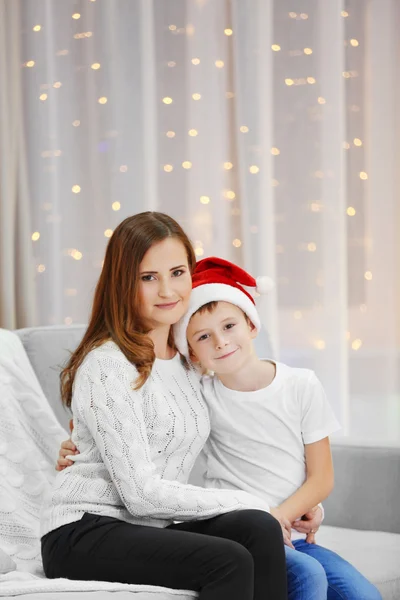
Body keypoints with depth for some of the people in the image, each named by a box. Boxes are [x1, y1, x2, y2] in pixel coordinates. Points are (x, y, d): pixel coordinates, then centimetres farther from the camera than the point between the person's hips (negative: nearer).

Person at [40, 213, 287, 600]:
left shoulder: (187, 360, 13)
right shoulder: (107, 366, -13)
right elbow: (140, 493, -18)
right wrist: (247, 502, -12)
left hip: (151, 526, 7)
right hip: (84, 530, -7)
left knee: (259, 529, -23)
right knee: (230, 562, -30)